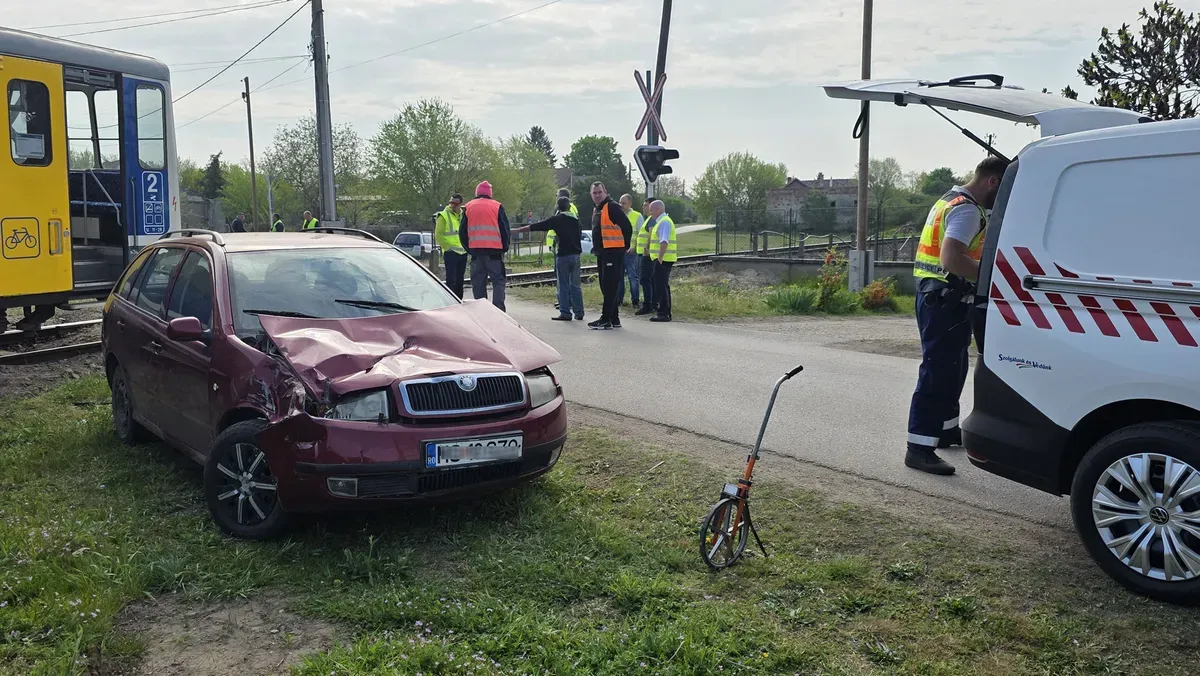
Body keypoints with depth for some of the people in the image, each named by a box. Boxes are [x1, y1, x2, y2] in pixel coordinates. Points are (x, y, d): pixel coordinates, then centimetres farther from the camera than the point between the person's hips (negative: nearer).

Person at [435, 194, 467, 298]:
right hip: (450, 253, -6)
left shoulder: (463, 216, 14)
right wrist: (447, 247, -15)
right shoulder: (443, 216, -4)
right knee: (451, 280, -9)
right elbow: (438, 235, -8)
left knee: (460, 280, 11)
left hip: (463, 253, 6)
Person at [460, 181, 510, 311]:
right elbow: (505, 228, 2)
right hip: (494, 251, -2)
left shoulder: (468, 207, 10)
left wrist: (468, 248, 20)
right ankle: (498, 309, -12)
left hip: (475, 250, 2)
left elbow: (462, 231, 12)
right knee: (498, 281, 0)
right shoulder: (497, 206, 2)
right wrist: (504, 247, 13)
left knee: (478, 282, 8)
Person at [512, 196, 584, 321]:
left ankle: (565, 313, 1)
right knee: (575, 285, 9)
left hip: (563, 255, -5)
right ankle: (579, 313, 10)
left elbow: (535, 227, -3)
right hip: (576, 254, 5)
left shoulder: (556, 219, -5)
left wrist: (518, 230, 4)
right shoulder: (575, 219, 9)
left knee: (563, 286, 1)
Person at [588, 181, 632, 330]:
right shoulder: (597, 210, 18)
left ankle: (606, 319, -8)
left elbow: (627, 227, -14)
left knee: (610, 287, -9)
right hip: (602, 253, 10)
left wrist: (624, 246, -7)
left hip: (613, 253, -10)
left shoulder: (613, 207, -12)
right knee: (606, 288, 12)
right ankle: (614, 319, 18)